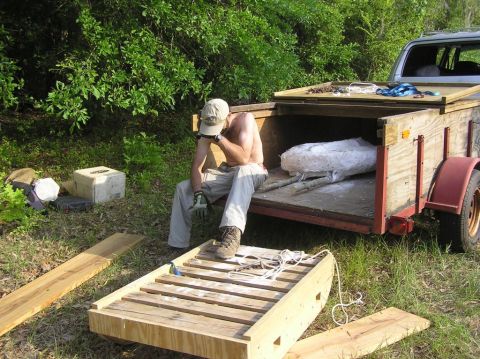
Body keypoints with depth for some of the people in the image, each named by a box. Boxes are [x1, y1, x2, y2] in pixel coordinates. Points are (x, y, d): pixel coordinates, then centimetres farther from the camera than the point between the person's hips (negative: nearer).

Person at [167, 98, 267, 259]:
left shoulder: (245, 119, -21)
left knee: (243, 171, -42)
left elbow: (244, 159, -32)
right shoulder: (208, 128, -7)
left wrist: (218, 137, -37)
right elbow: (197, 165, -11)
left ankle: (231, 233, -52)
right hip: (227, 172, 5)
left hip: (253, 172, -5)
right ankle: (178, 245, -3)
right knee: (183, 188, -9)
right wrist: (198, 194, -26)